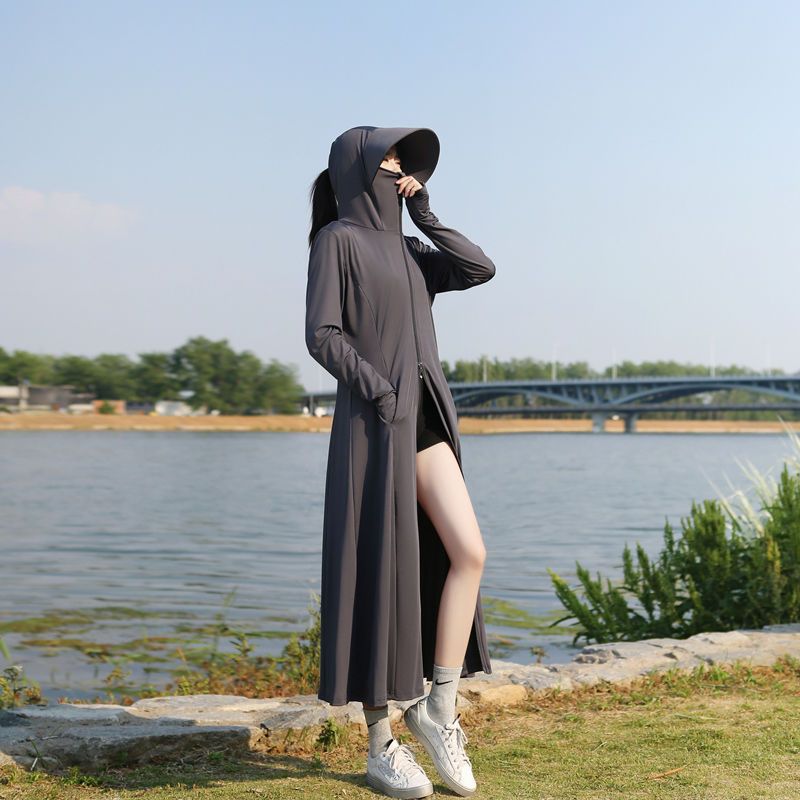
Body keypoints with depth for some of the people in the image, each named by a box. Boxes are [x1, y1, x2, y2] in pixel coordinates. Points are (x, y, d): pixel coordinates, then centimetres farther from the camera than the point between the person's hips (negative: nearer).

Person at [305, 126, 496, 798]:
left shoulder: (403, 248, 20)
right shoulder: (337, 239, -2)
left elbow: (480, 270, 11)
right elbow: (321, 334, -11)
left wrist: (423, 212, 11)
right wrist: (381, 394, -18)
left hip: (425, 420, 7)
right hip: (373, 425, -7)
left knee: (468, 554, -7)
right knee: (379, 573, -4)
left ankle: (437, 707, 5)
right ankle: (381, 745, 5)